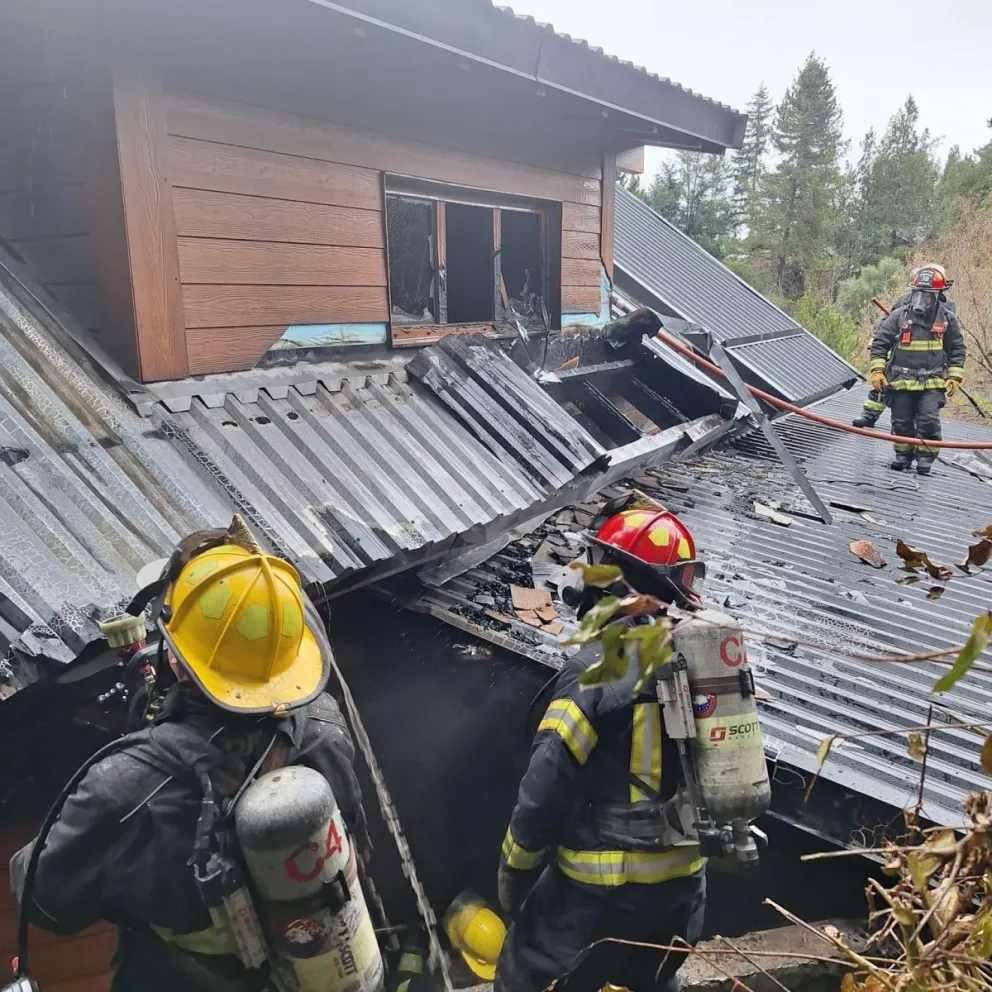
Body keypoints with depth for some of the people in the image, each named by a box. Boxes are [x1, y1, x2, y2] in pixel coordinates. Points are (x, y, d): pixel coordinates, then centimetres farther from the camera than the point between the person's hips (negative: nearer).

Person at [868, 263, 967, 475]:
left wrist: (954, 377, 2)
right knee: (901, 422, 6)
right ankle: (903, 455, 24)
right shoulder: (899, 316, -1)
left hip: (932, 383, -1)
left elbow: (958, 350, 10)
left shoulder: (947, 318, 2)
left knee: (929, 421, -12)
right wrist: (877, 371, -7)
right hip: (901, 382, 1)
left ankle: (925, 457, 4)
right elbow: (879, 344, 1)